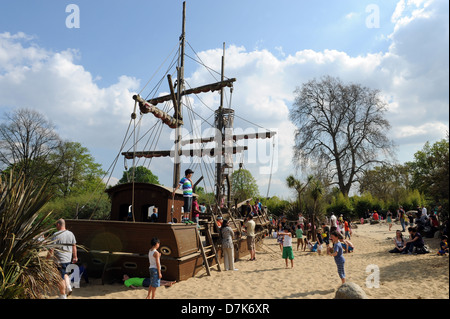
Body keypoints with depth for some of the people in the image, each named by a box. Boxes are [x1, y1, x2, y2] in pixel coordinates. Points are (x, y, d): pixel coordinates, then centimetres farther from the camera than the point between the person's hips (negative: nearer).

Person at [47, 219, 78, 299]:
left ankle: (63, 296, 13)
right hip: (69, 259, 6)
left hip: (59, 260, -5)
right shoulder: (71, 234, 4)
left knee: (61, 278, 5)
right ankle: (68, 287, 11)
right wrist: (75, 257, 19)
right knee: (65, 273, 26)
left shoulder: (56, 235, -13)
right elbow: (74, 246, 10)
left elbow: (52, 248, -14)